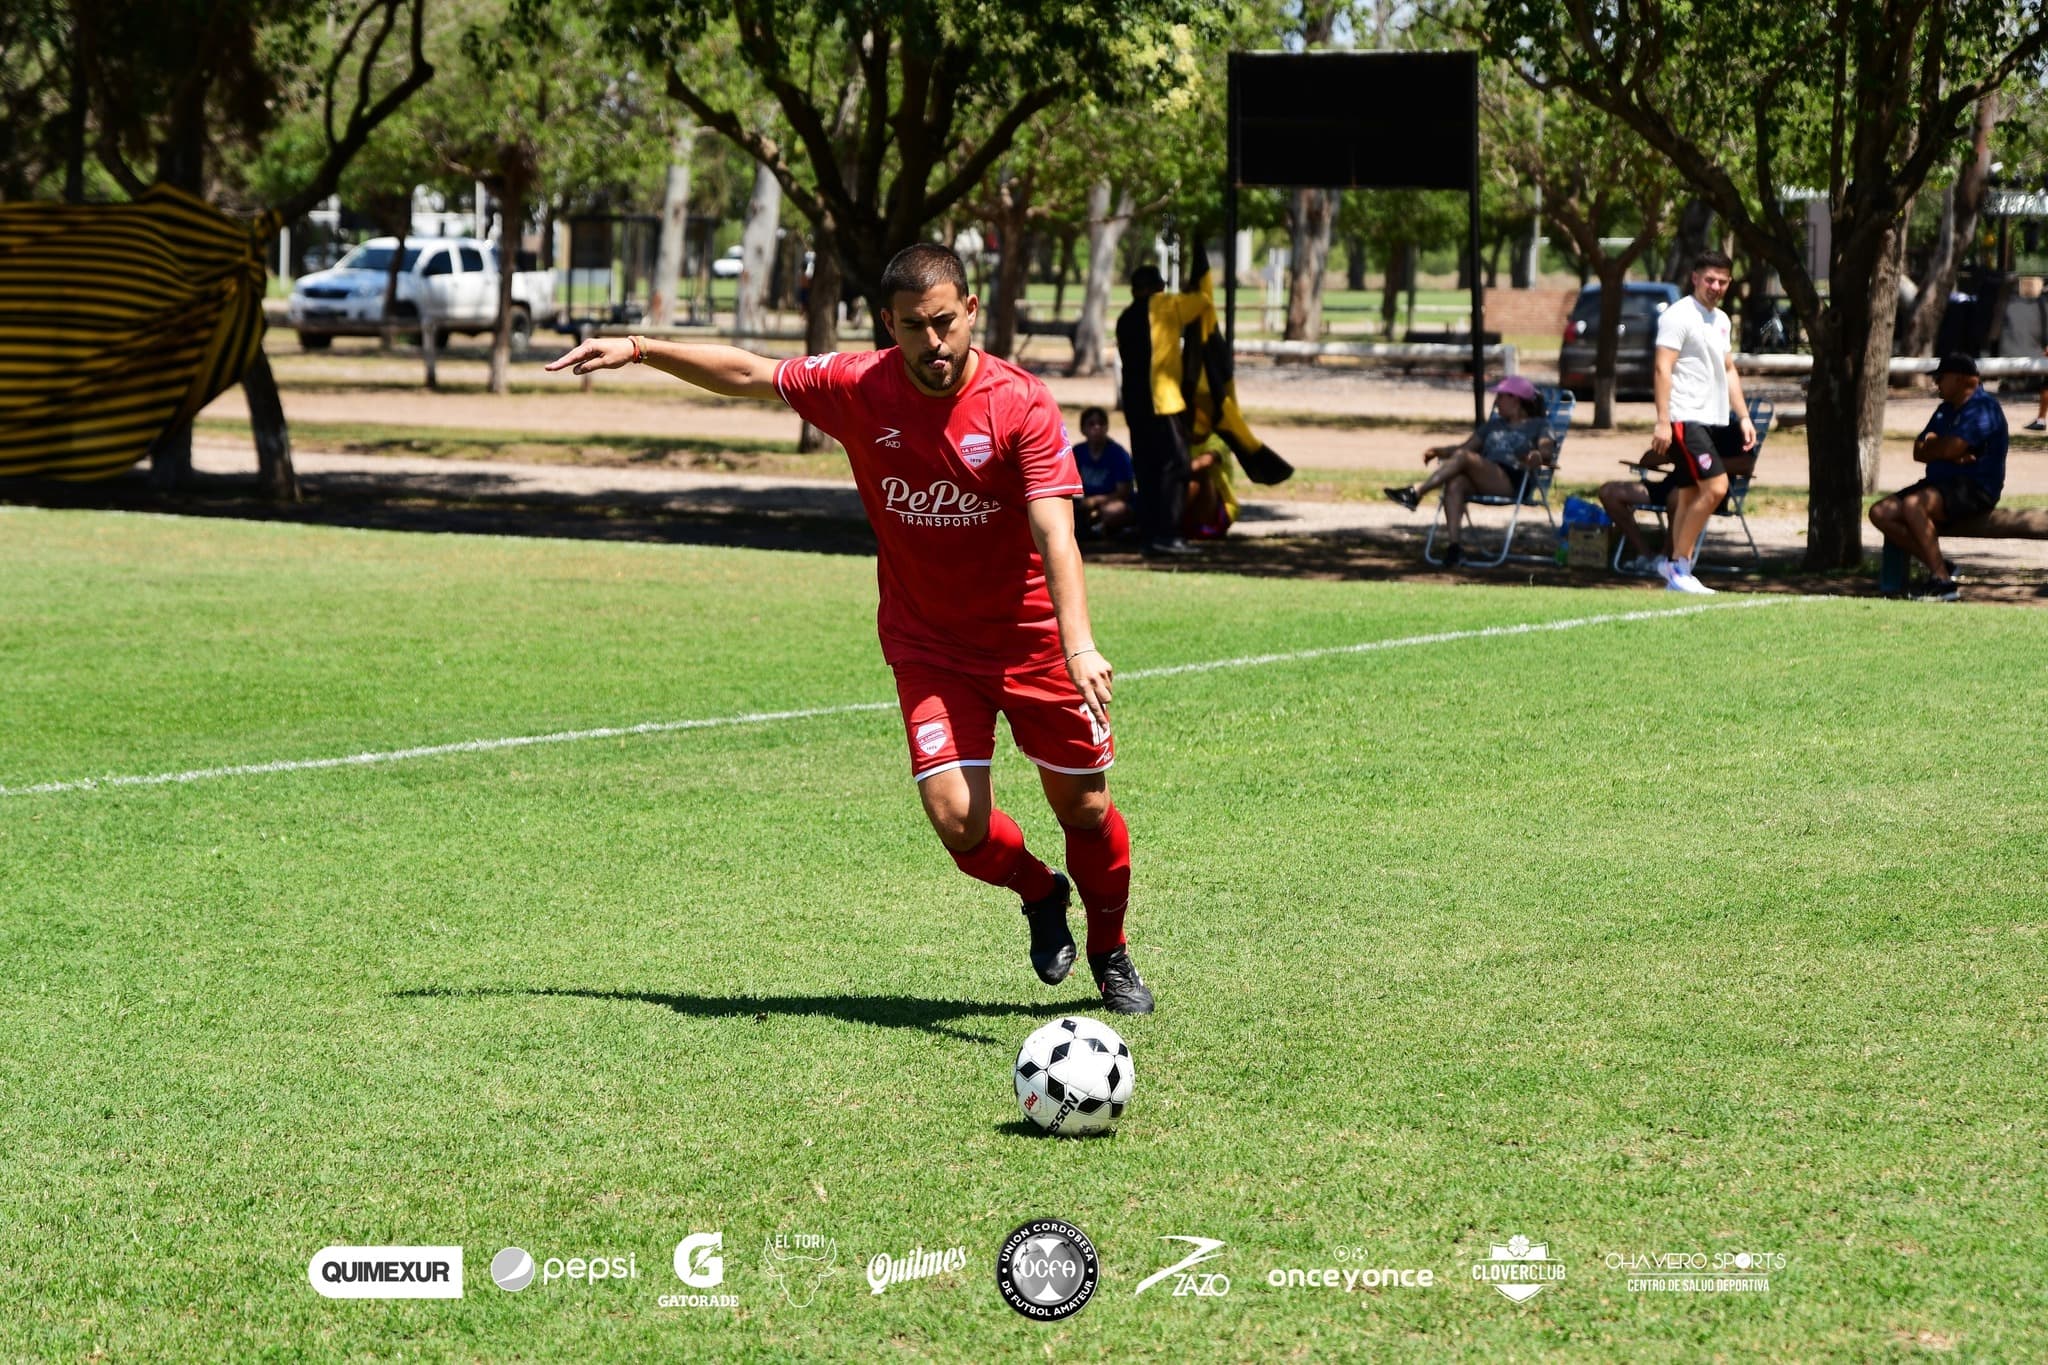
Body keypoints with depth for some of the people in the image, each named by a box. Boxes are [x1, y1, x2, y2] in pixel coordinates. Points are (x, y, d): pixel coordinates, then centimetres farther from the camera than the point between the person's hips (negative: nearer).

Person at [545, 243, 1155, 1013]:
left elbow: (1055, 536, -28)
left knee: (1084, 810, 5)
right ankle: (1039, 894, 22)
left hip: (1032, 639, -2)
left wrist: (1079, 646, -41)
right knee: (957, 820, -14)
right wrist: (636, 349, 5)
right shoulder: (859, 388, -10)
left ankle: (1111, 957, 35)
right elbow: (748, 375, 7)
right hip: (927, 645, 2)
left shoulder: (1021, 406, -19)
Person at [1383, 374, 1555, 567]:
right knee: (1454, 482, -32)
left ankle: (1416, 492, -32)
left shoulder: (1539, 425, 17)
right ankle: (1453, 545, -40)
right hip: (1481, 481, 5)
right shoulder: (1493, 425, 35)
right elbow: (1466, 445, 26)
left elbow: (1547, 450, -1)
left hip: (1512, 481, -5)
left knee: (1462, 457, -29)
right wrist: (1440, 451, 7)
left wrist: (1537, 456, -26)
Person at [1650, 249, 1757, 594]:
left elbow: (1728, 371, 26)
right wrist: (1663, 421, -20)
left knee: (1690, 495, 7)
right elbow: (1663, 369, -14)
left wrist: (1744, 417, 19)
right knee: (1715, 487, -16)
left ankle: (1675, 567, 10)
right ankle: (1678, 564, -10)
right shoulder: (1679, 316, -8)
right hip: (1686, 419, -8)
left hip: (1712, 420, 8)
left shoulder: (1721, 320, 18)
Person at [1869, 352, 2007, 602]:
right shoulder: (1946, 410, 20)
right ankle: (1938, 567, -6)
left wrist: (1930, 446, 2)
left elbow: (1951, 448, -22)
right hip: (1941, 484, 10)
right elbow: (1918, 452, 11)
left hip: (1976, 488, -10)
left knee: (1913, 505, -34)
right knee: (1881, 513, -4)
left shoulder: (1983, 407, -11)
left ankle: (1942, 581, -30)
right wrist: (1951, 455, -10)